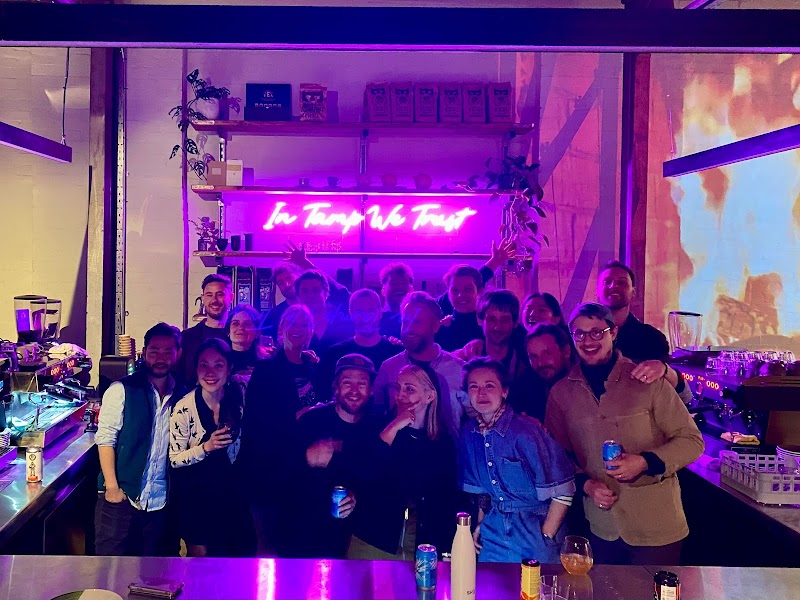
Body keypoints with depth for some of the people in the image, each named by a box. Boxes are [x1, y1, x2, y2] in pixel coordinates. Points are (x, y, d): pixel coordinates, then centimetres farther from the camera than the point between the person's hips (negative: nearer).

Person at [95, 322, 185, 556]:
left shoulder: (182, 396, 6)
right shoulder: (122, 390, -3)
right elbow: (105, 438, -6)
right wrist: (112, 487, -12)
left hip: (161, 502, 3)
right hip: (121, 498, -3)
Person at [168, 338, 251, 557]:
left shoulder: (239, 398, -9)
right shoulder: (185, 408, -19)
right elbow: (174, 460, -14)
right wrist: (206, 447, -25)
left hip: (229, 493, 4)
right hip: (194, 496, -3)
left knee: (237, 551, 14)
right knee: (201, 556, 9)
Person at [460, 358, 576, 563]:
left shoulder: (526, 432, -20)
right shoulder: (469, 433, -2)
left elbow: (563, 489, -17)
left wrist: (546, 538, -14)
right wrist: (480, 524, 8)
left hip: (534, 529, -5)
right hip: (494, 531, 5)